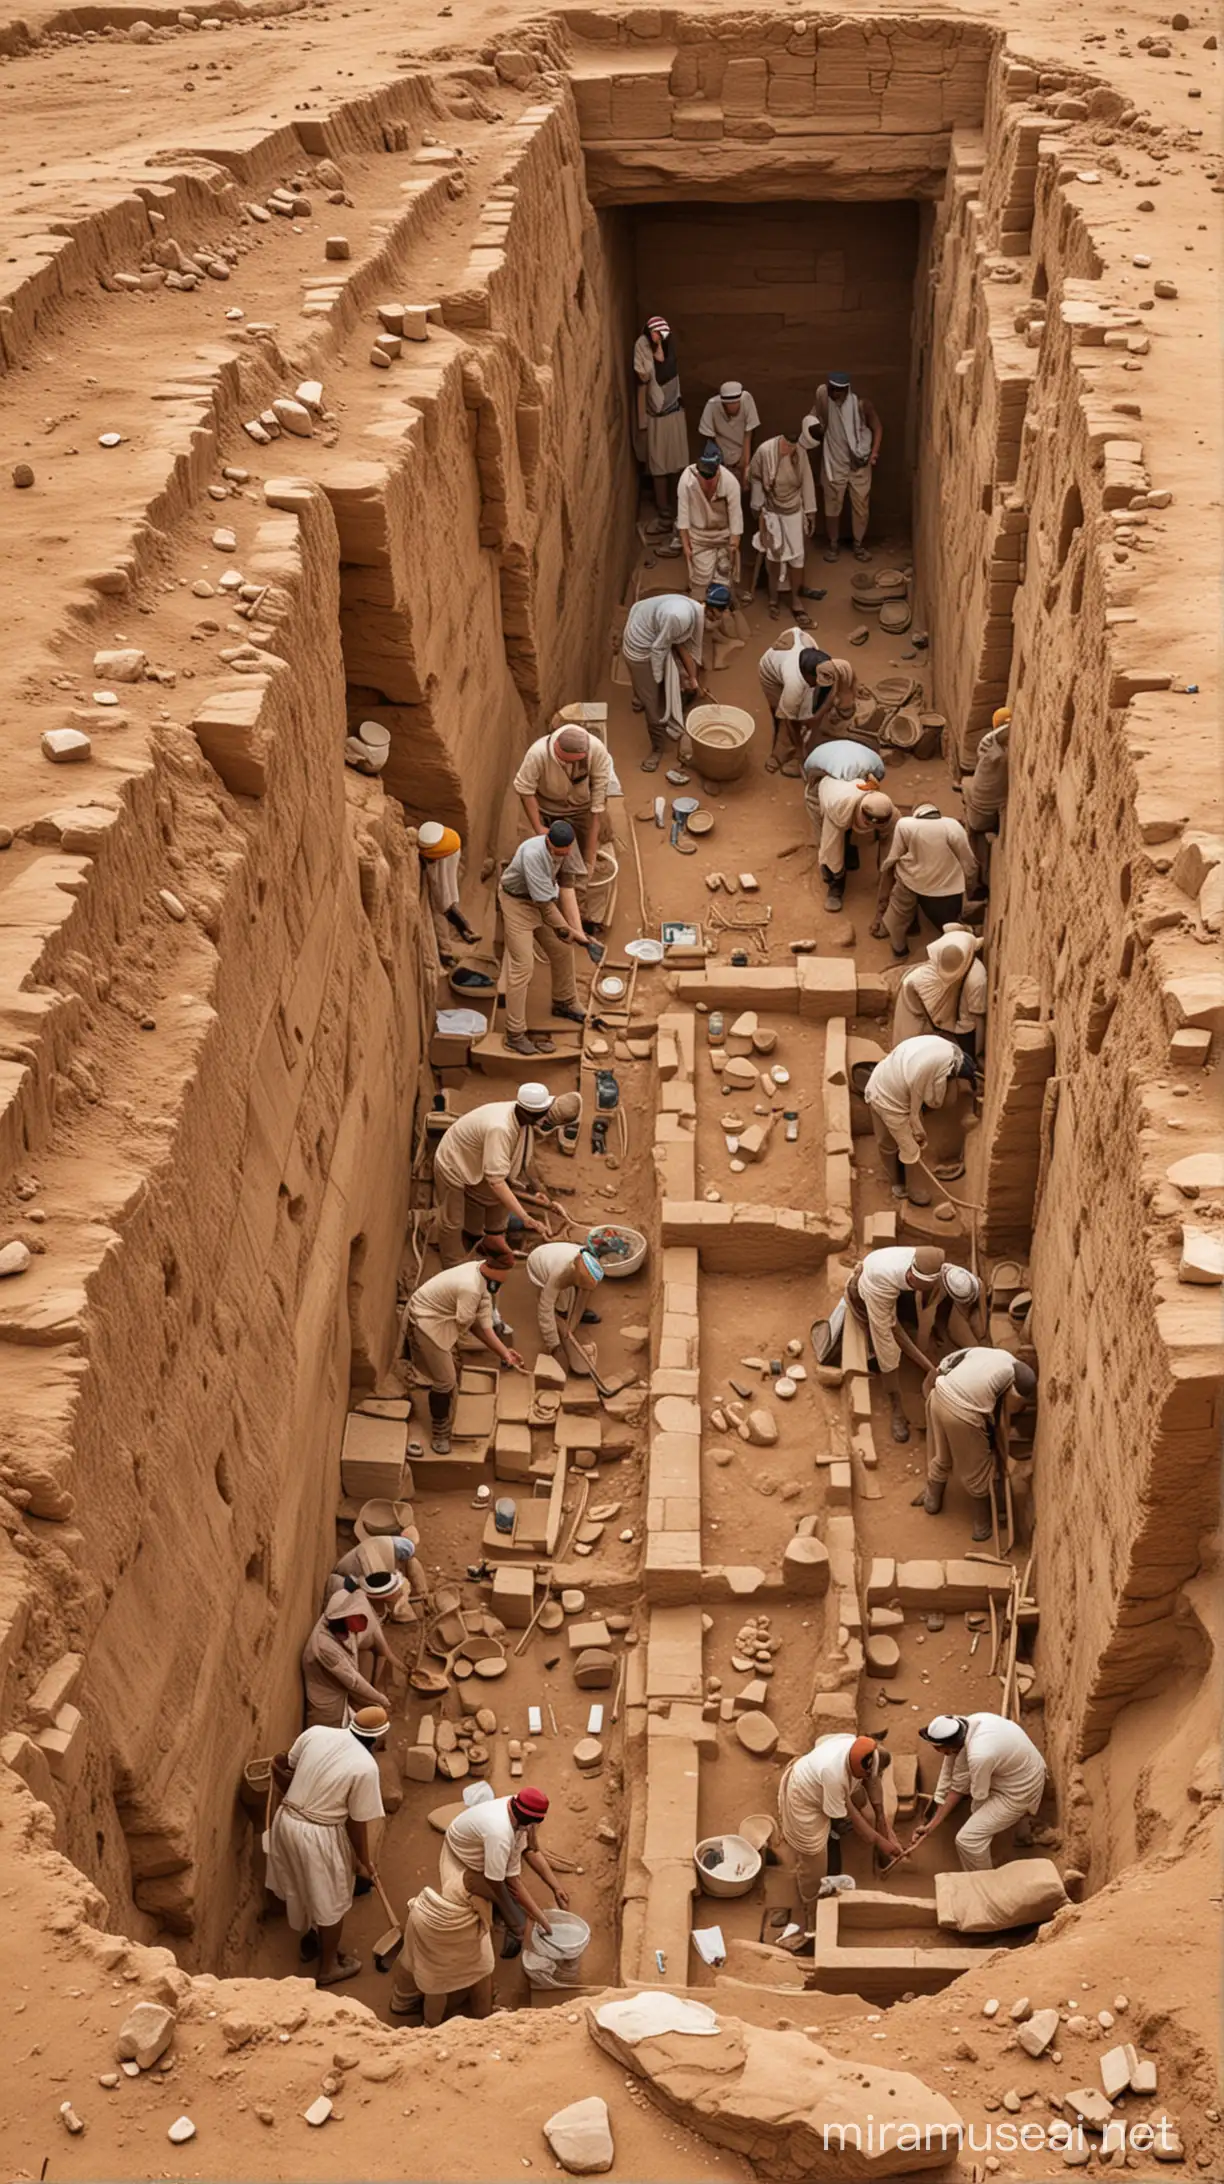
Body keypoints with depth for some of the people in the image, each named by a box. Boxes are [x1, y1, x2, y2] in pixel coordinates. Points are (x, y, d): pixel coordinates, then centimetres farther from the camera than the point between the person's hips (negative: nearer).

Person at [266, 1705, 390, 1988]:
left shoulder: (316, 1733, -5)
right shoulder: (365, 1767, -20)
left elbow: (285, 1769, 8)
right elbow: (357, 1824, -12)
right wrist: (364, 1862, 4)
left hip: (287, 1821, 6)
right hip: (319, 1836, -6)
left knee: (299, 1888, 30)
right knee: (330, 1903, 18)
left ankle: (309, 1939, 53)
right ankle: (329, 1967, 36)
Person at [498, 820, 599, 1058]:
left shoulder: (567, 848, -16)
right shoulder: (533, 854, -37)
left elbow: (567, 887, -14)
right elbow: (545, 904, -30)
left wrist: (577, 930, -19)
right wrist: (569, 931, -19)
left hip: (545, 899, 7)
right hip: (518, 902, -7)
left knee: (562, 951, 18)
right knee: (523, 967, -9)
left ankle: (564, 1004, 44)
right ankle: (514, 1034, -4)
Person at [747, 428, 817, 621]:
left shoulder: (801, 452, -13)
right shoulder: (765, 450, -20)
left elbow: (806, 482, -2)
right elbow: (755, 479, -7)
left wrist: (810, 511, 2)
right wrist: (759, 508, -4)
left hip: (794, 511, 2)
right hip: (771, 511, -2)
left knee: (797, 557, 5)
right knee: (774, 556, 8)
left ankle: (795, 601, 19)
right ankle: (773, 598, 27)